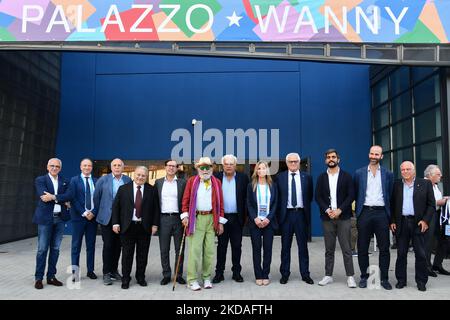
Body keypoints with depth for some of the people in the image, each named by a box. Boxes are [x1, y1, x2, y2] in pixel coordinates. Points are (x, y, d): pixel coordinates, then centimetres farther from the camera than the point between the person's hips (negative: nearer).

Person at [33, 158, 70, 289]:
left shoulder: (64, 182, 13)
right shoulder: (40, 180, 1)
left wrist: (52, 197, -8)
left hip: (60, 218, 4)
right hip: (45, 218, -4)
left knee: (55, 248, 8)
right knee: (42, 249, 0)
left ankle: (51, 276, 16)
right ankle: (38, 278, 9)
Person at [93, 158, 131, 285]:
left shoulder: (128, 180, 3)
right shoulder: (103, 180, 0)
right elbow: (96, 197, 4)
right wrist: (95, 212, 5)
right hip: (107, 218, -2)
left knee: (118, 245, 10)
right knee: (108, 245, -1)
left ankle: (114, 270, 23)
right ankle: (106, 273, 9)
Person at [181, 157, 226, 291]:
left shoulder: (217, 182, 10)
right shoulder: (192, 181, 6)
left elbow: (220, 203, 8)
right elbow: (186, 200, 3)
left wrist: (221, 222, 4)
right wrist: (185, 215, -8)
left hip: (212, 219, 2)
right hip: (196, 218, -2)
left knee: (210, 250, 6)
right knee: (194, 249, -4)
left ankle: (207, 278, 18)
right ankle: (192, 280, 4)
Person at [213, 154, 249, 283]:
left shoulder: (243, 178, 3)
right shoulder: (216, 178, 2)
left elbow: (247, 198, 3)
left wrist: (244, 215, -4)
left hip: (237, 218, 0)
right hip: (222, 217, 0)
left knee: (237, 246, 8)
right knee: (221, 246, 8)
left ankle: (236, 272, 20)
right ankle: (219, 273, 16)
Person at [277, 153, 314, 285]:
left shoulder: (306, 177, 5)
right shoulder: (280, 177, 3)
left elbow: (310, 196, 10)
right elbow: (277, 197, 4)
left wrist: (306, 210, 6)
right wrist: (279, 212, 0)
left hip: (301, 214, 0)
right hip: (286, 214, 0)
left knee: (303, 245, 7)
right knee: (285, 246, 7)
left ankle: (305, 274, 16)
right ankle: (285, 274, 16)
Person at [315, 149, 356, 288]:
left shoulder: (346, 176, 3)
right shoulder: (321, 177, 9)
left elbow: (351, 195, -3)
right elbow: (318, 197, 3)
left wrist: (339, 210, -13)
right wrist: (327, 210, -11)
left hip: (343, 217, -2)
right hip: (327, 217, 2)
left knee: (346, 249, 0)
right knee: (329, 249, 8)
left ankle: (350, 276, 8)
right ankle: (328, 275, 15)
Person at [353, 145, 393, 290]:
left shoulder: (388, 174, 6)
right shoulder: (359, 173, 6)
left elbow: (390, 195, 9)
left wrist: (389, 214, 5)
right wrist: (358, 211, 8)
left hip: (381, 213, 0)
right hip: (364, 213, 0)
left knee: (384, 248, 3)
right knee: (362, 248, 6)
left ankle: (384, 278, 15)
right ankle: (364, 276, 18)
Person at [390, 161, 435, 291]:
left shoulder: (425, 184, 3)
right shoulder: (396, 185, 7)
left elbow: (431, 204, 2)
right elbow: (392, 205, 9)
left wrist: (425, 220, -8)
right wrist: (392, 221, 1)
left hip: (418, 223, -1)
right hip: (401, 223, 1)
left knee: (421, 254, 3)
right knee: (401, 253, 7)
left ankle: (421, 281, 16)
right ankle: (401, 279, 17)